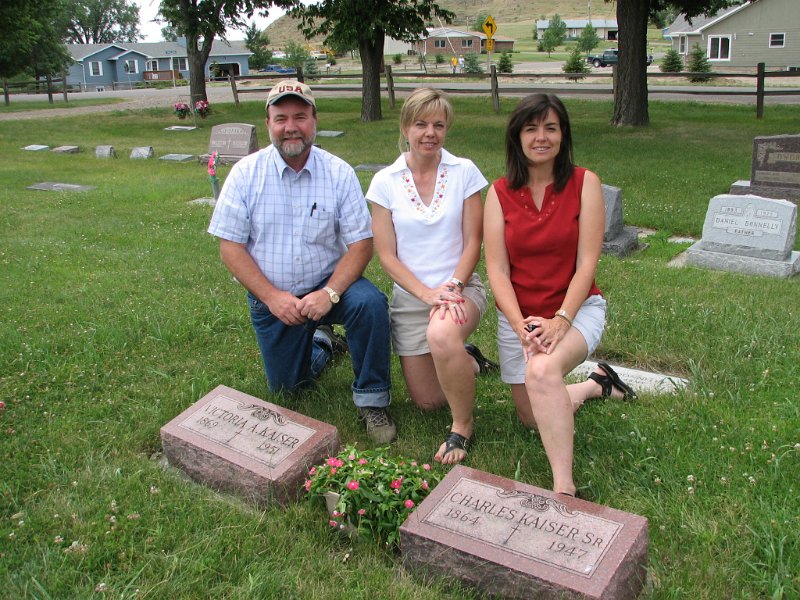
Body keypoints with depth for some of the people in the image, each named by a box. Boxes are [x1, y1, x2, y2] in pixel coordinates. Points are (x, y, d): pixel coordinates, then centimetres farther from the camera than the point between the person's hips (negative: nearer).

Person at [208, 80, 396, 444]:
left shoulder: (339, 172, -9)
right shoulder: (246, 173, -9)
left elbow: (360, 243, -12)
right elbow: (230, 246, -10)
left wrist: (330, 293, -28)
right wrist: (272, 297, -20)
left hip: (328, 285, -1)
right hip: (270, 296, 2)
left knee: (370, 303, -33)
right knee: (287, 386, 9)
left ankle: (372, 400, -14)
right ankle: (320, 339, 42)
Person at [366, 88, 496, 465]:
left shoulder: (464, 172, -3)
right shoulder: (385, 182, -3)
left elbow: (473, 242, -2)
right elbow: (386, 254, -4)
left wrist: (452, 287, -18)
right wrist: (428, 294, -16)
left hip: (461, 287, -2)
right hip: (410, 296, 2)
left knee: (441, 335, -39)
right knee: (427, 402, 5)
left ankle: (462, 427, -14)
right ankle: (464, 361, 38)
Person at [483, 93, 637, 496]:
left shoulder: (584, 183, -7)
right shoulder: (499, 193, -2)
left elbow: (587, 263, -11)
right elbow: (497, 270, -7)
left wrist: (560, 320, -23)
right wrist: (521, 327, -21)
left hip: (577, 307, -4)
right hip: (519, 315, 4)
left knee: (542, 369, -36)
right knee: (533, 417, 10)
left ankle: (564, 488, -31)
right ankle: (595, 386, 37)